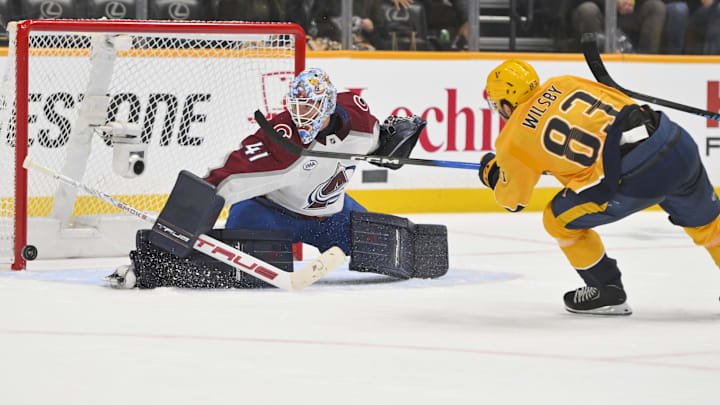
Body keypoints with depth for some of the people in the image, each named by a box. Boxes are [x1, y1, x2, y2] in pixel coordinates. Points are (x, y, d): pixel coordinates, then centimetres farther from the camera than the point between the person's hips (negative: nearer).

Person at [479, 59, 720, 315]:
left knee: (559, 219, 16)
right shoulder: (564, 84, 19)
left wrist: (490, 172, 43)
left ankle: (607, 290, 23)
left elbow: (512, 199, 21)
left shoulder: (514, 141, 8)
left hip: (635, 177, -6)